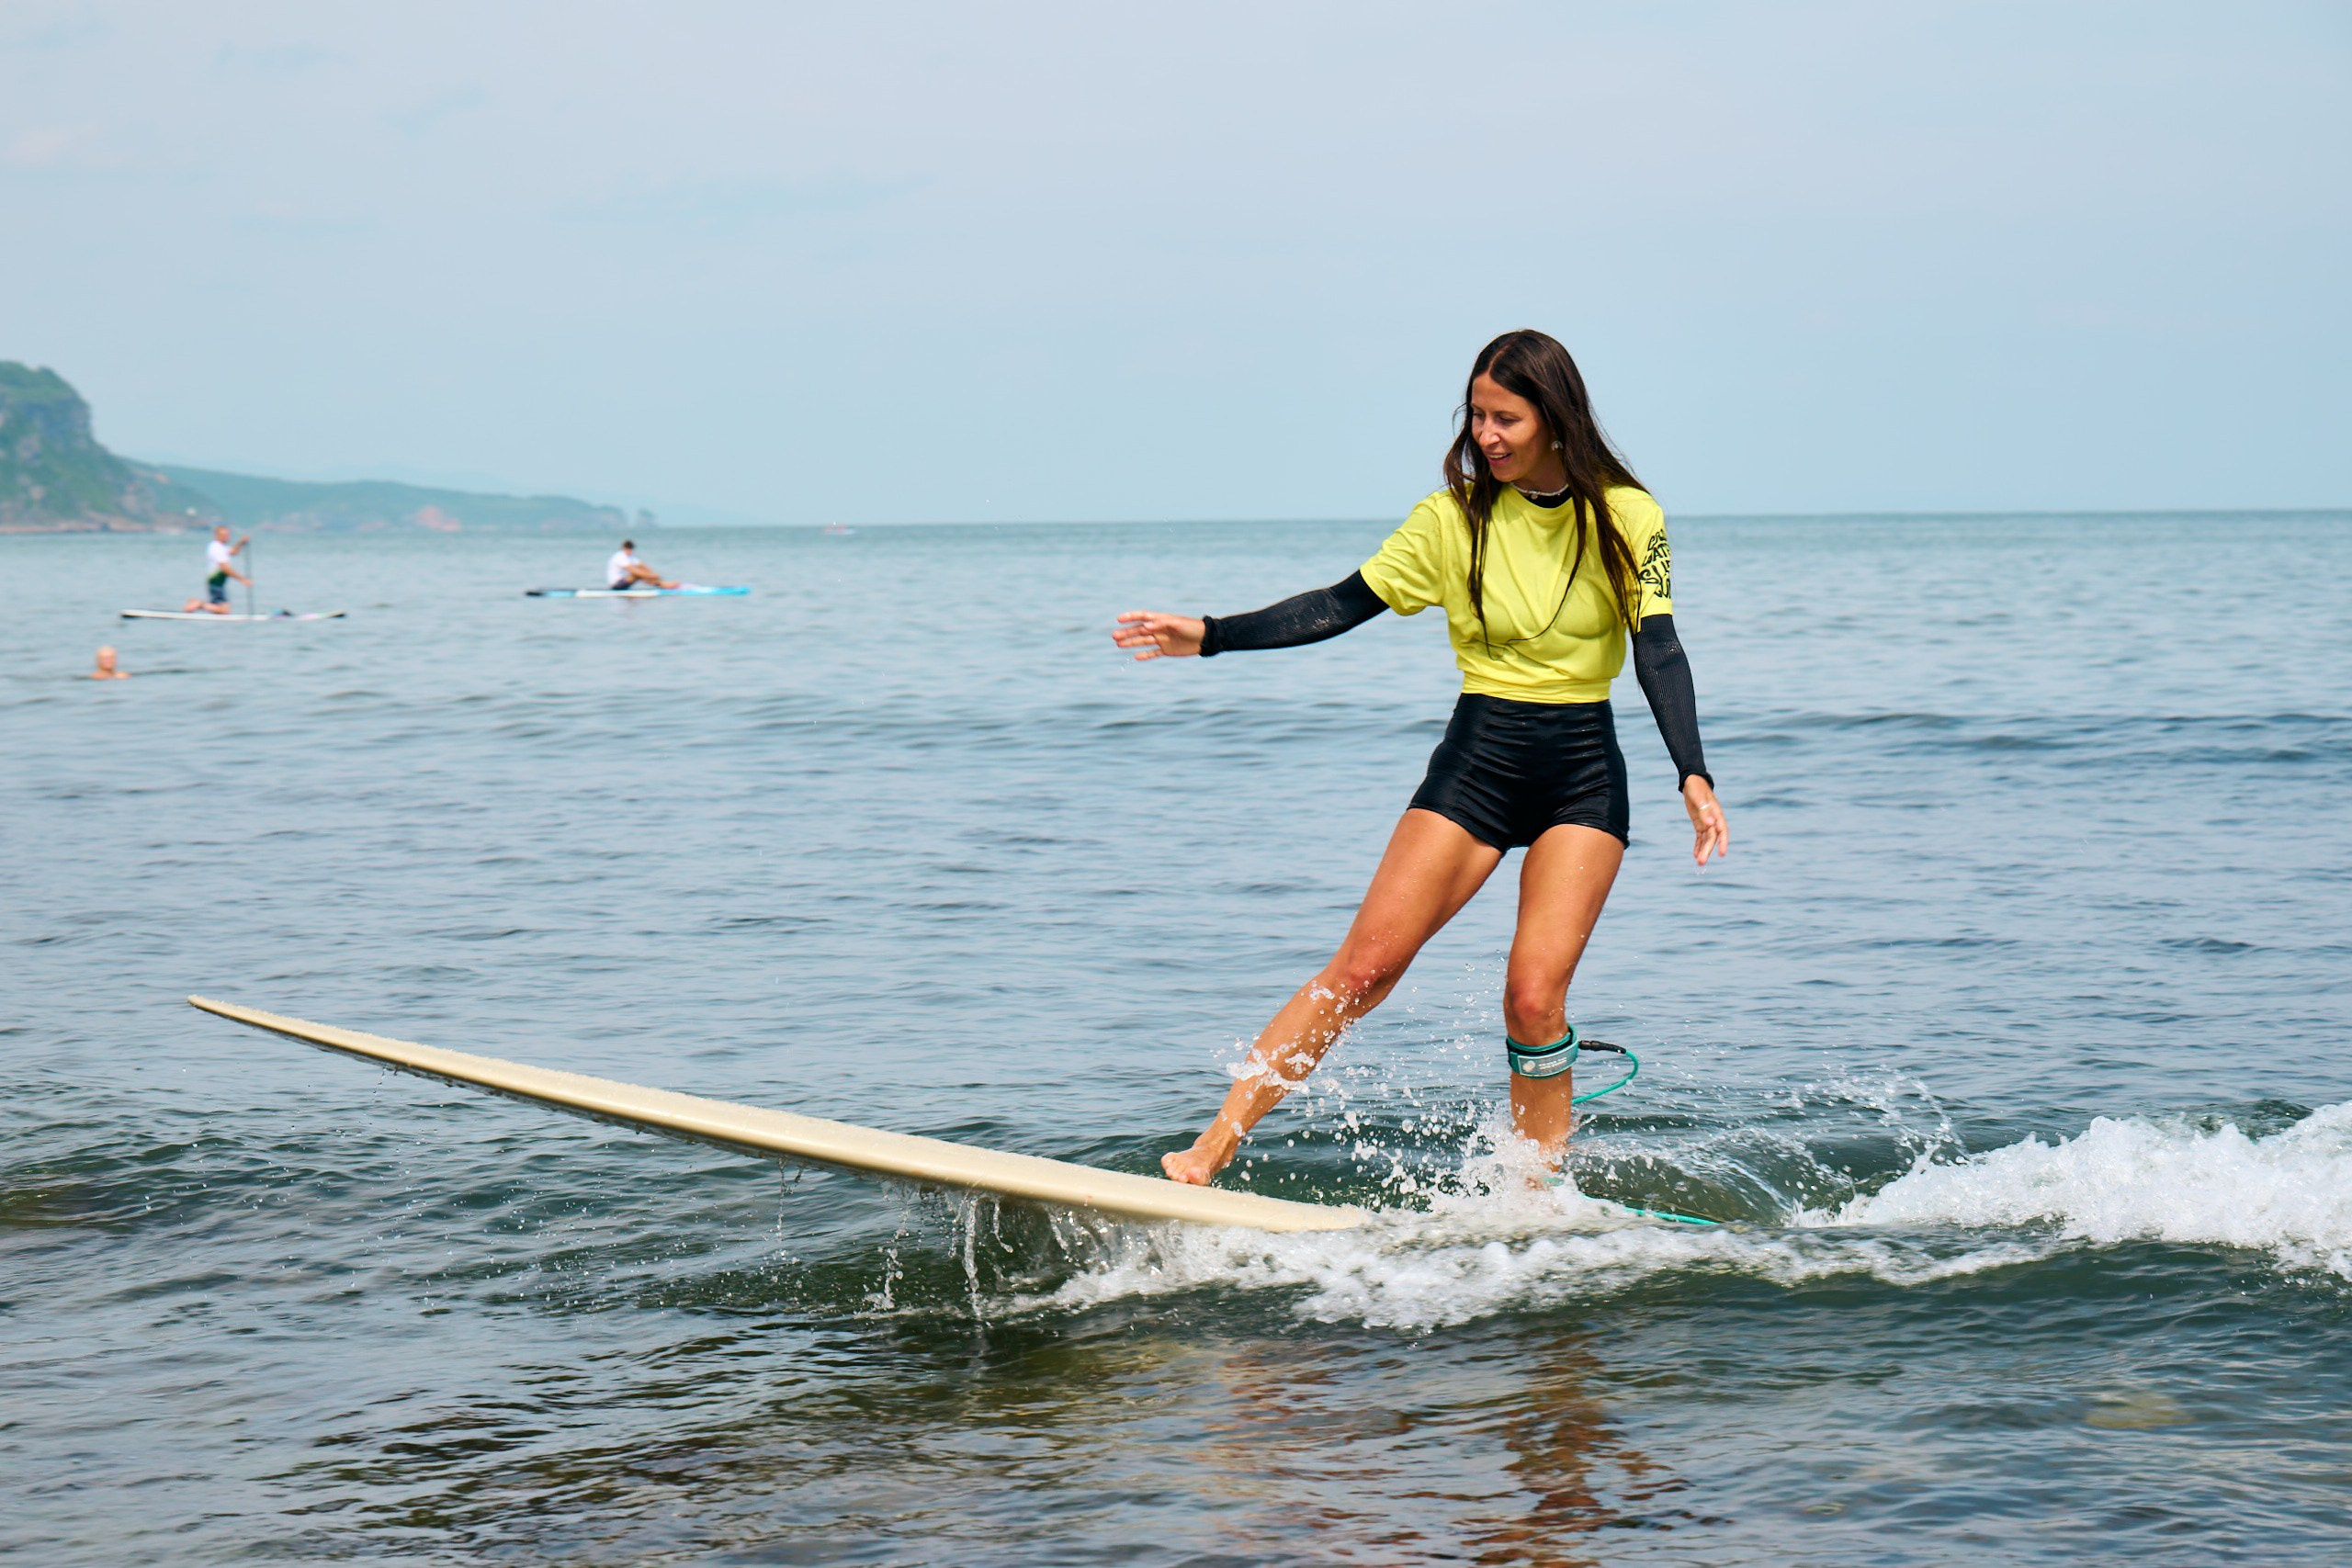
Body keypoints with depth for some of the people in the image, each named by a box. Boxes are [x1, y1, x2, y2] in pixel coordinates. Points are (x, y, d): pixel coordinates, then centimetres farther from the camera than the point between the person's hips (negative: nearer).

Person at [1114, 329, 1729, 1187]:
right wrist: (1211, 635, -6)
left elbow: (1658, 650, -10)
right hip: (1478, 756, 1)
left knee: (1534, 997, -14)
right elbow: (1344, 605, 2)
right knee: (1363, 968, -9)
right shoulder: (1456, 518, 0)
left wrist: (1693, 776, -23)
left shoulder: (1626, 519, -4)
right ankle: (1208, 1155, -11)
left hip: (1583, 770, -1)